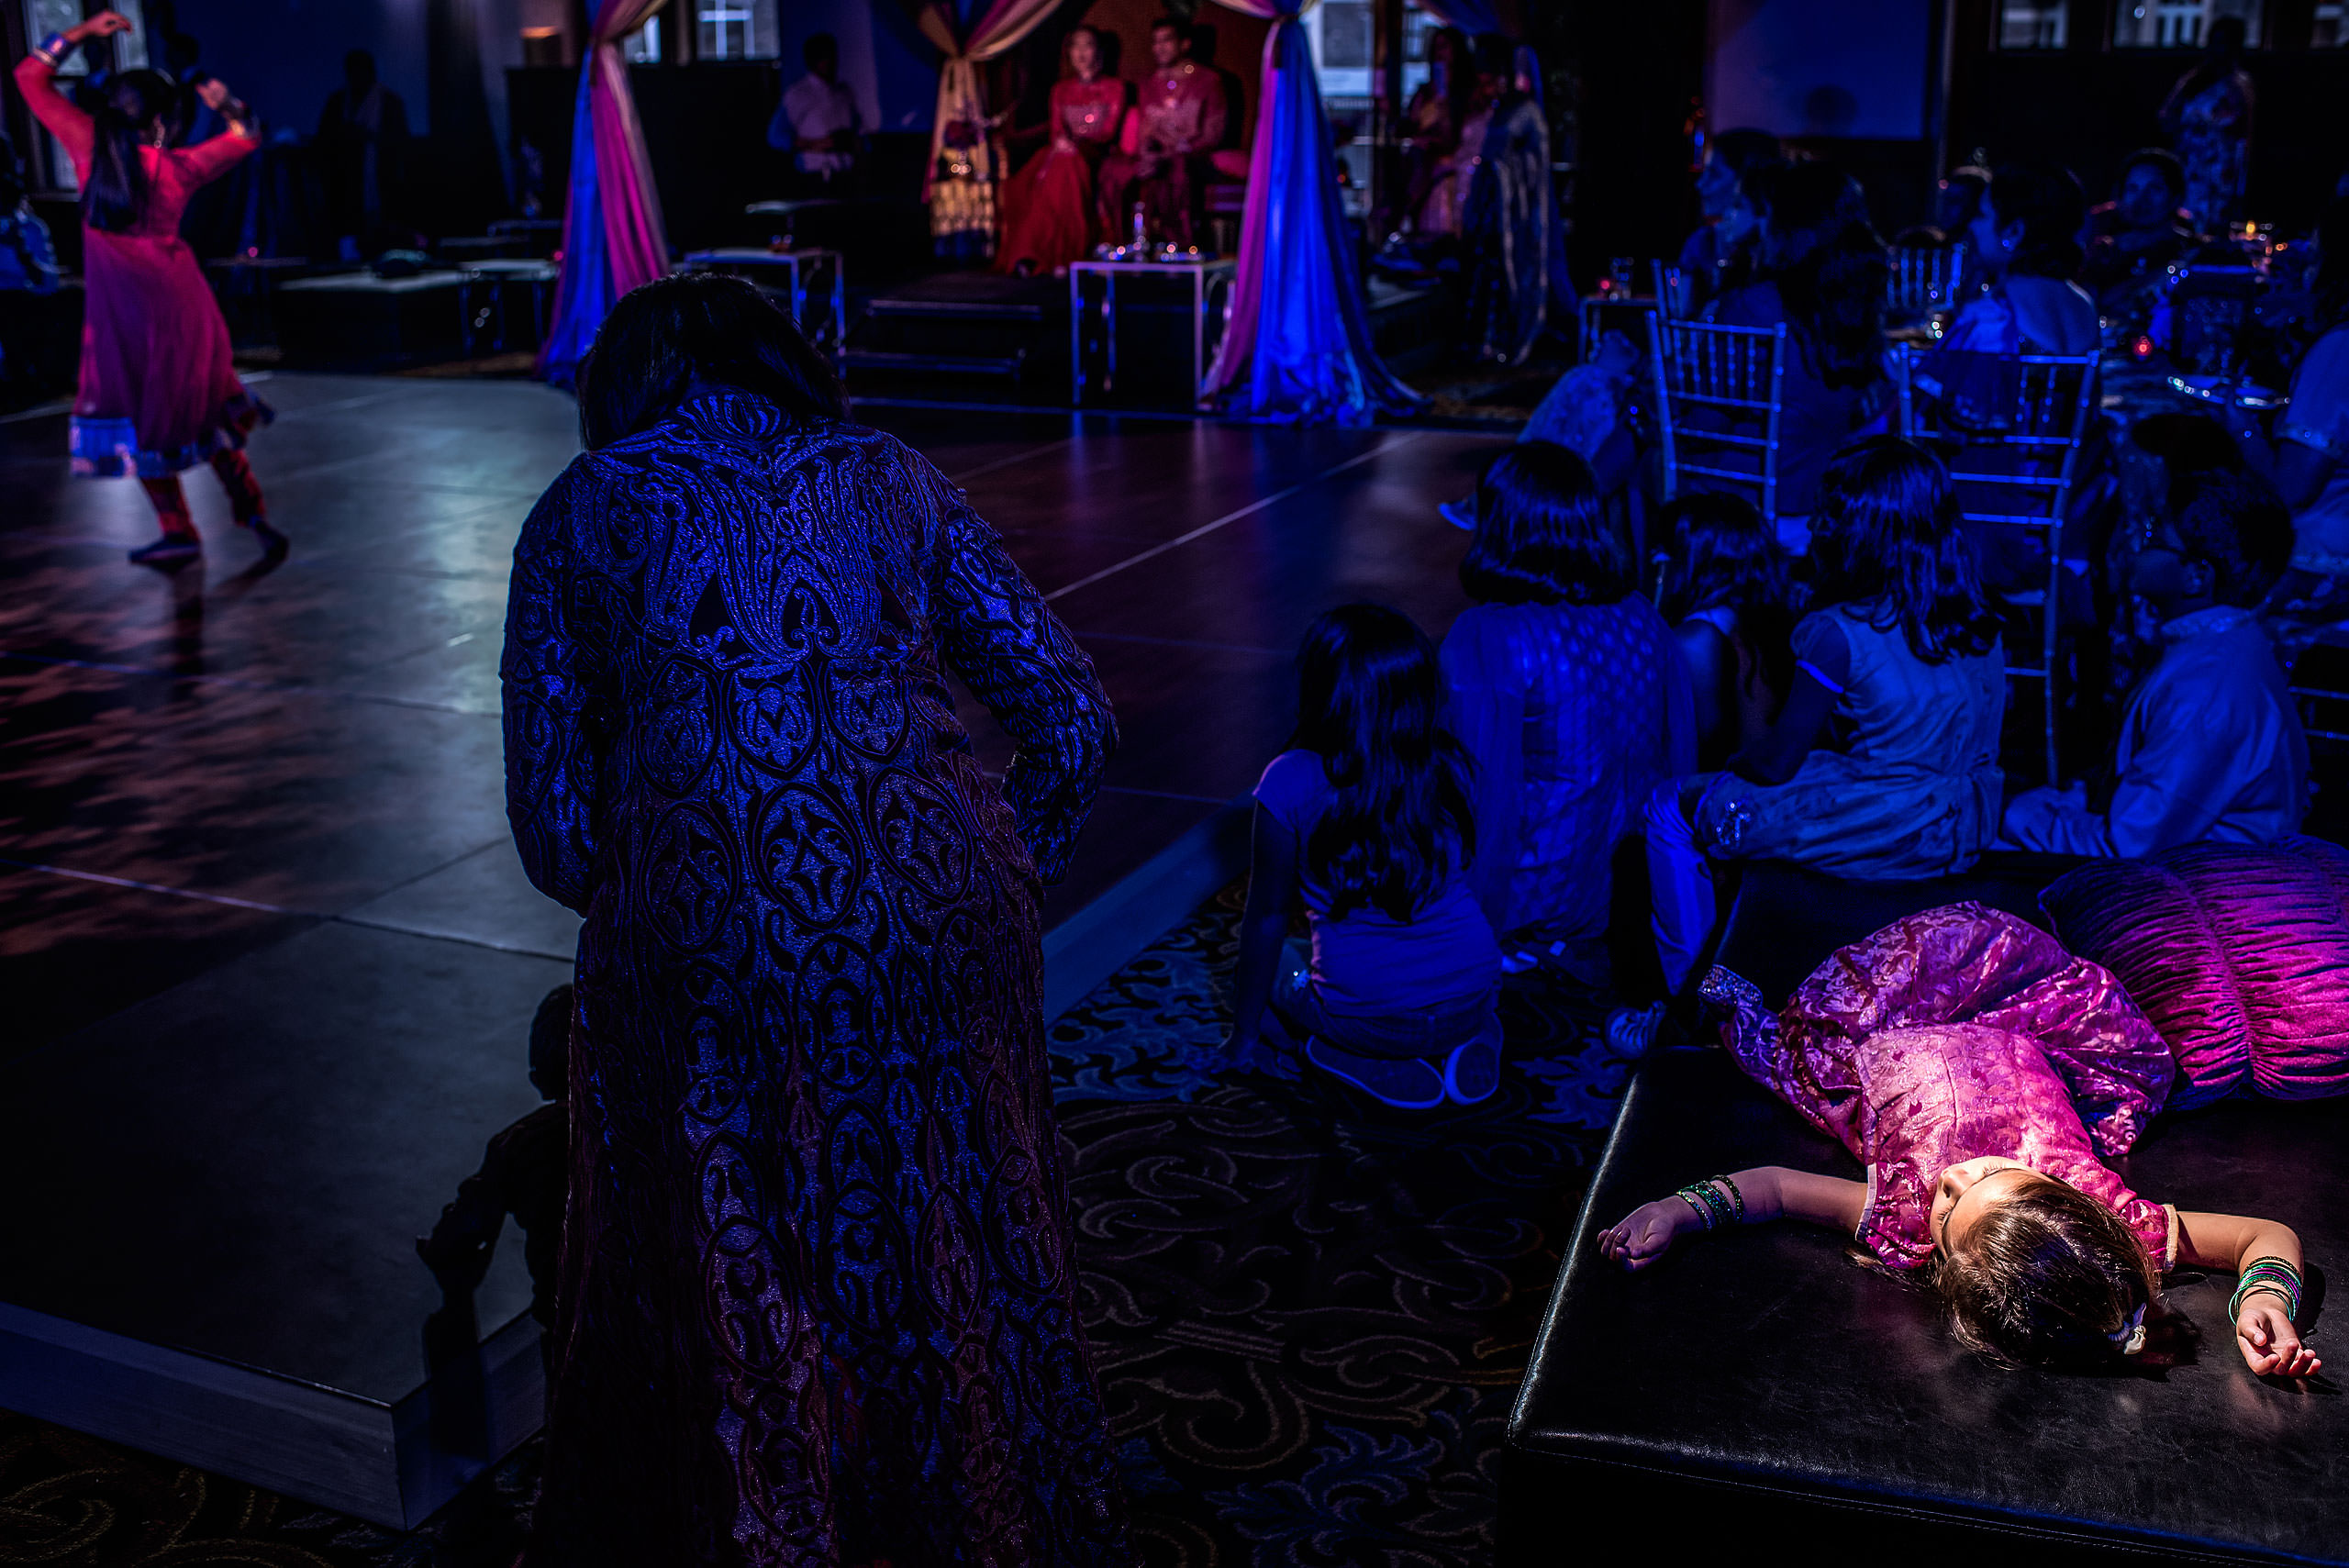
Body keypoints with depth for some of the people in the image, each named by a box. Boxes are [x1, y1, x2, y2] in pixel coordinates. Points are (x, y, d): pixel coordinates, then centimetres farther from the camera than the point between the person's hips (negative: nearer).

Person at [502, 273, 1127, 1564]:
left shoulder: (581, 511, 10)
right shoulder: (888, 479, 14)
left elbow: (553, 816, 4)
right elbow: (1071, 718, 8)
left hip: (709, 966, -2)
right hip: (941, 940, 3)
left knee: (727, 1320, 20)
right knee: (961, 1294, 23)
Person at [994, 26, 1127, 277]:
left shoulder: (1114, 87, 12)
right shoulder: (1061, 89, 24)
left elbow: (1109, 130, 2)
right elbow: (1056, 127, 15)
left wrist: (1077, 142, -15)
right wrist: (1060, 139, -11)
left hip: (1093, 152, -3)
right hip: (1062, 150, 3)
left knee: (1066, 166, -39)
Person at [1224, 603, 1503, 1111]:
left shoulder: (1291, 783, -17)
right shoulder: (1448, 766, -5)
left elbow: (1267, 916, -8)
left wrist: (1245, 1034, 6)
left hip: (1365, 1020, -3)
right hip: (1472, 998, 4)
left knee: (1274, 966, 30)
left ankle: (1381, 1069, 4)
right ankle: (1469, 1046, 9)